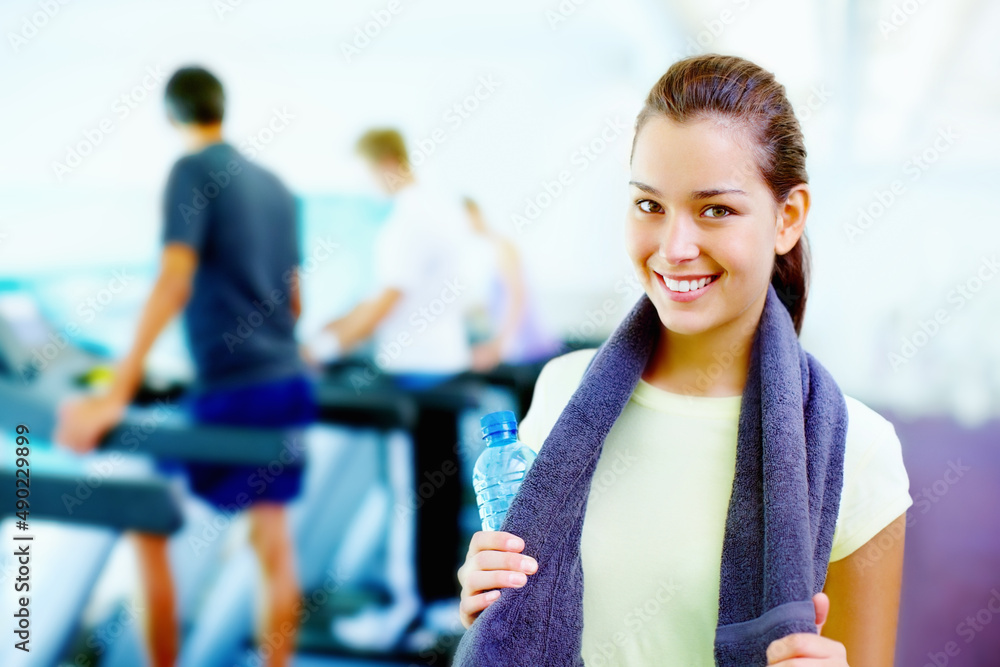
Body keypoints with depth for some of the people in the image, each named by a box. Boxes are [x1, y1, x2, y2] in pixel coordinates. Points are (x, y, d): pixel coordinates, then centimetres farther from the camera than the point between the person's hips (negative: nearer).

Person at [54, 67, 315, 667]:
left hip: (231, 391, -7)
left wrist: (117, 395, -21)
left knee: (148, 524, 4)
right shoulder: (273, 184, 13)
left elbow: (174, 282, -19)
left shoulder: (193, 170, -7)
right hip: (290, 386, 7)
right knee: (273, 538, 11)